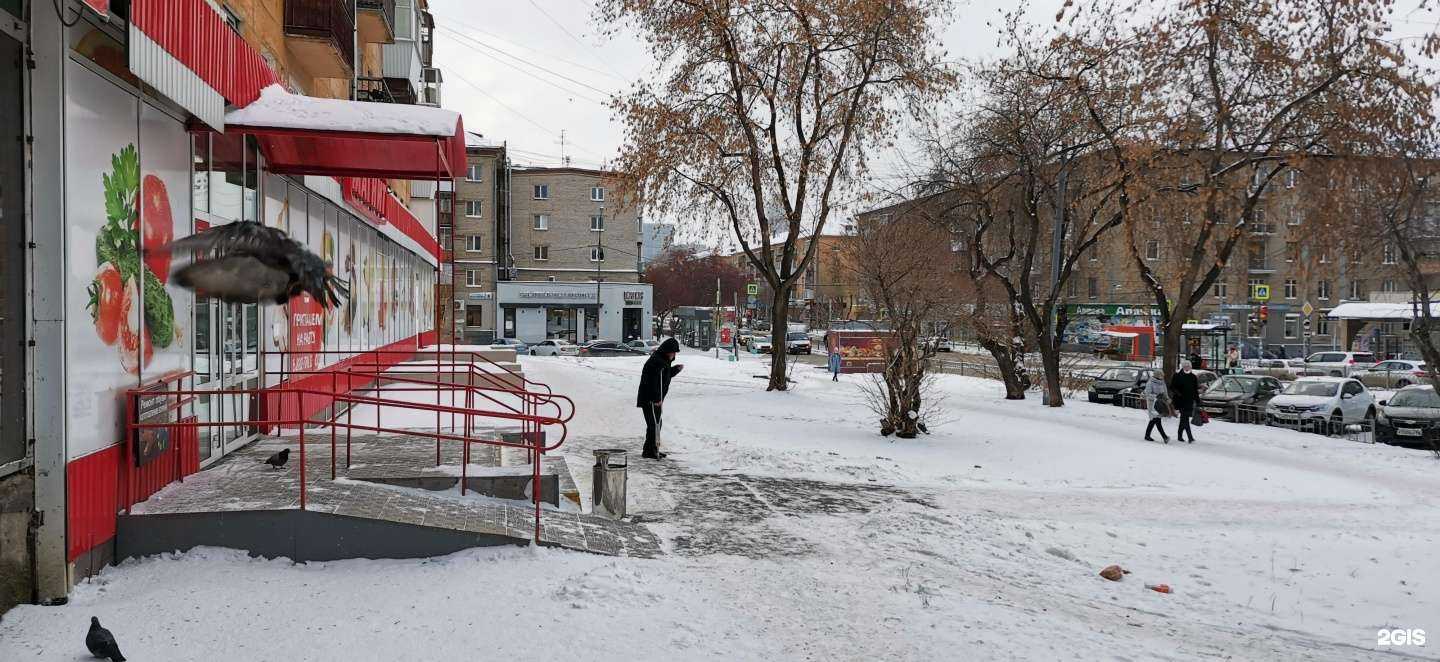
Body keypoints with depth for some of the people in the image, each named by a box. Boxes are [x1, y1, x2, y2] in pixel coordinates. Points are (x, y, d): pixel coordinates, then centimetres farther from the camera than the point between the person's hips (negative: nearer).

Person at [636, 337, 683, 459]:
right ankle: (649, 451, -3)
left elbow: (667, 375, 24)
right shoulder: (655, 361, -21)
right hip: (649, 399, -11)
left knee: (657, 424, 17)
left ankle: (654, 449, 27)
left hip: (656, 399, 11)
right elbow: (652, 381, -26)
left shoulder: (664, 361, 13)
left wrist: (676, 369, 9)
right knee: (653, 424, -9)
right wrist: (657, 399, -28)